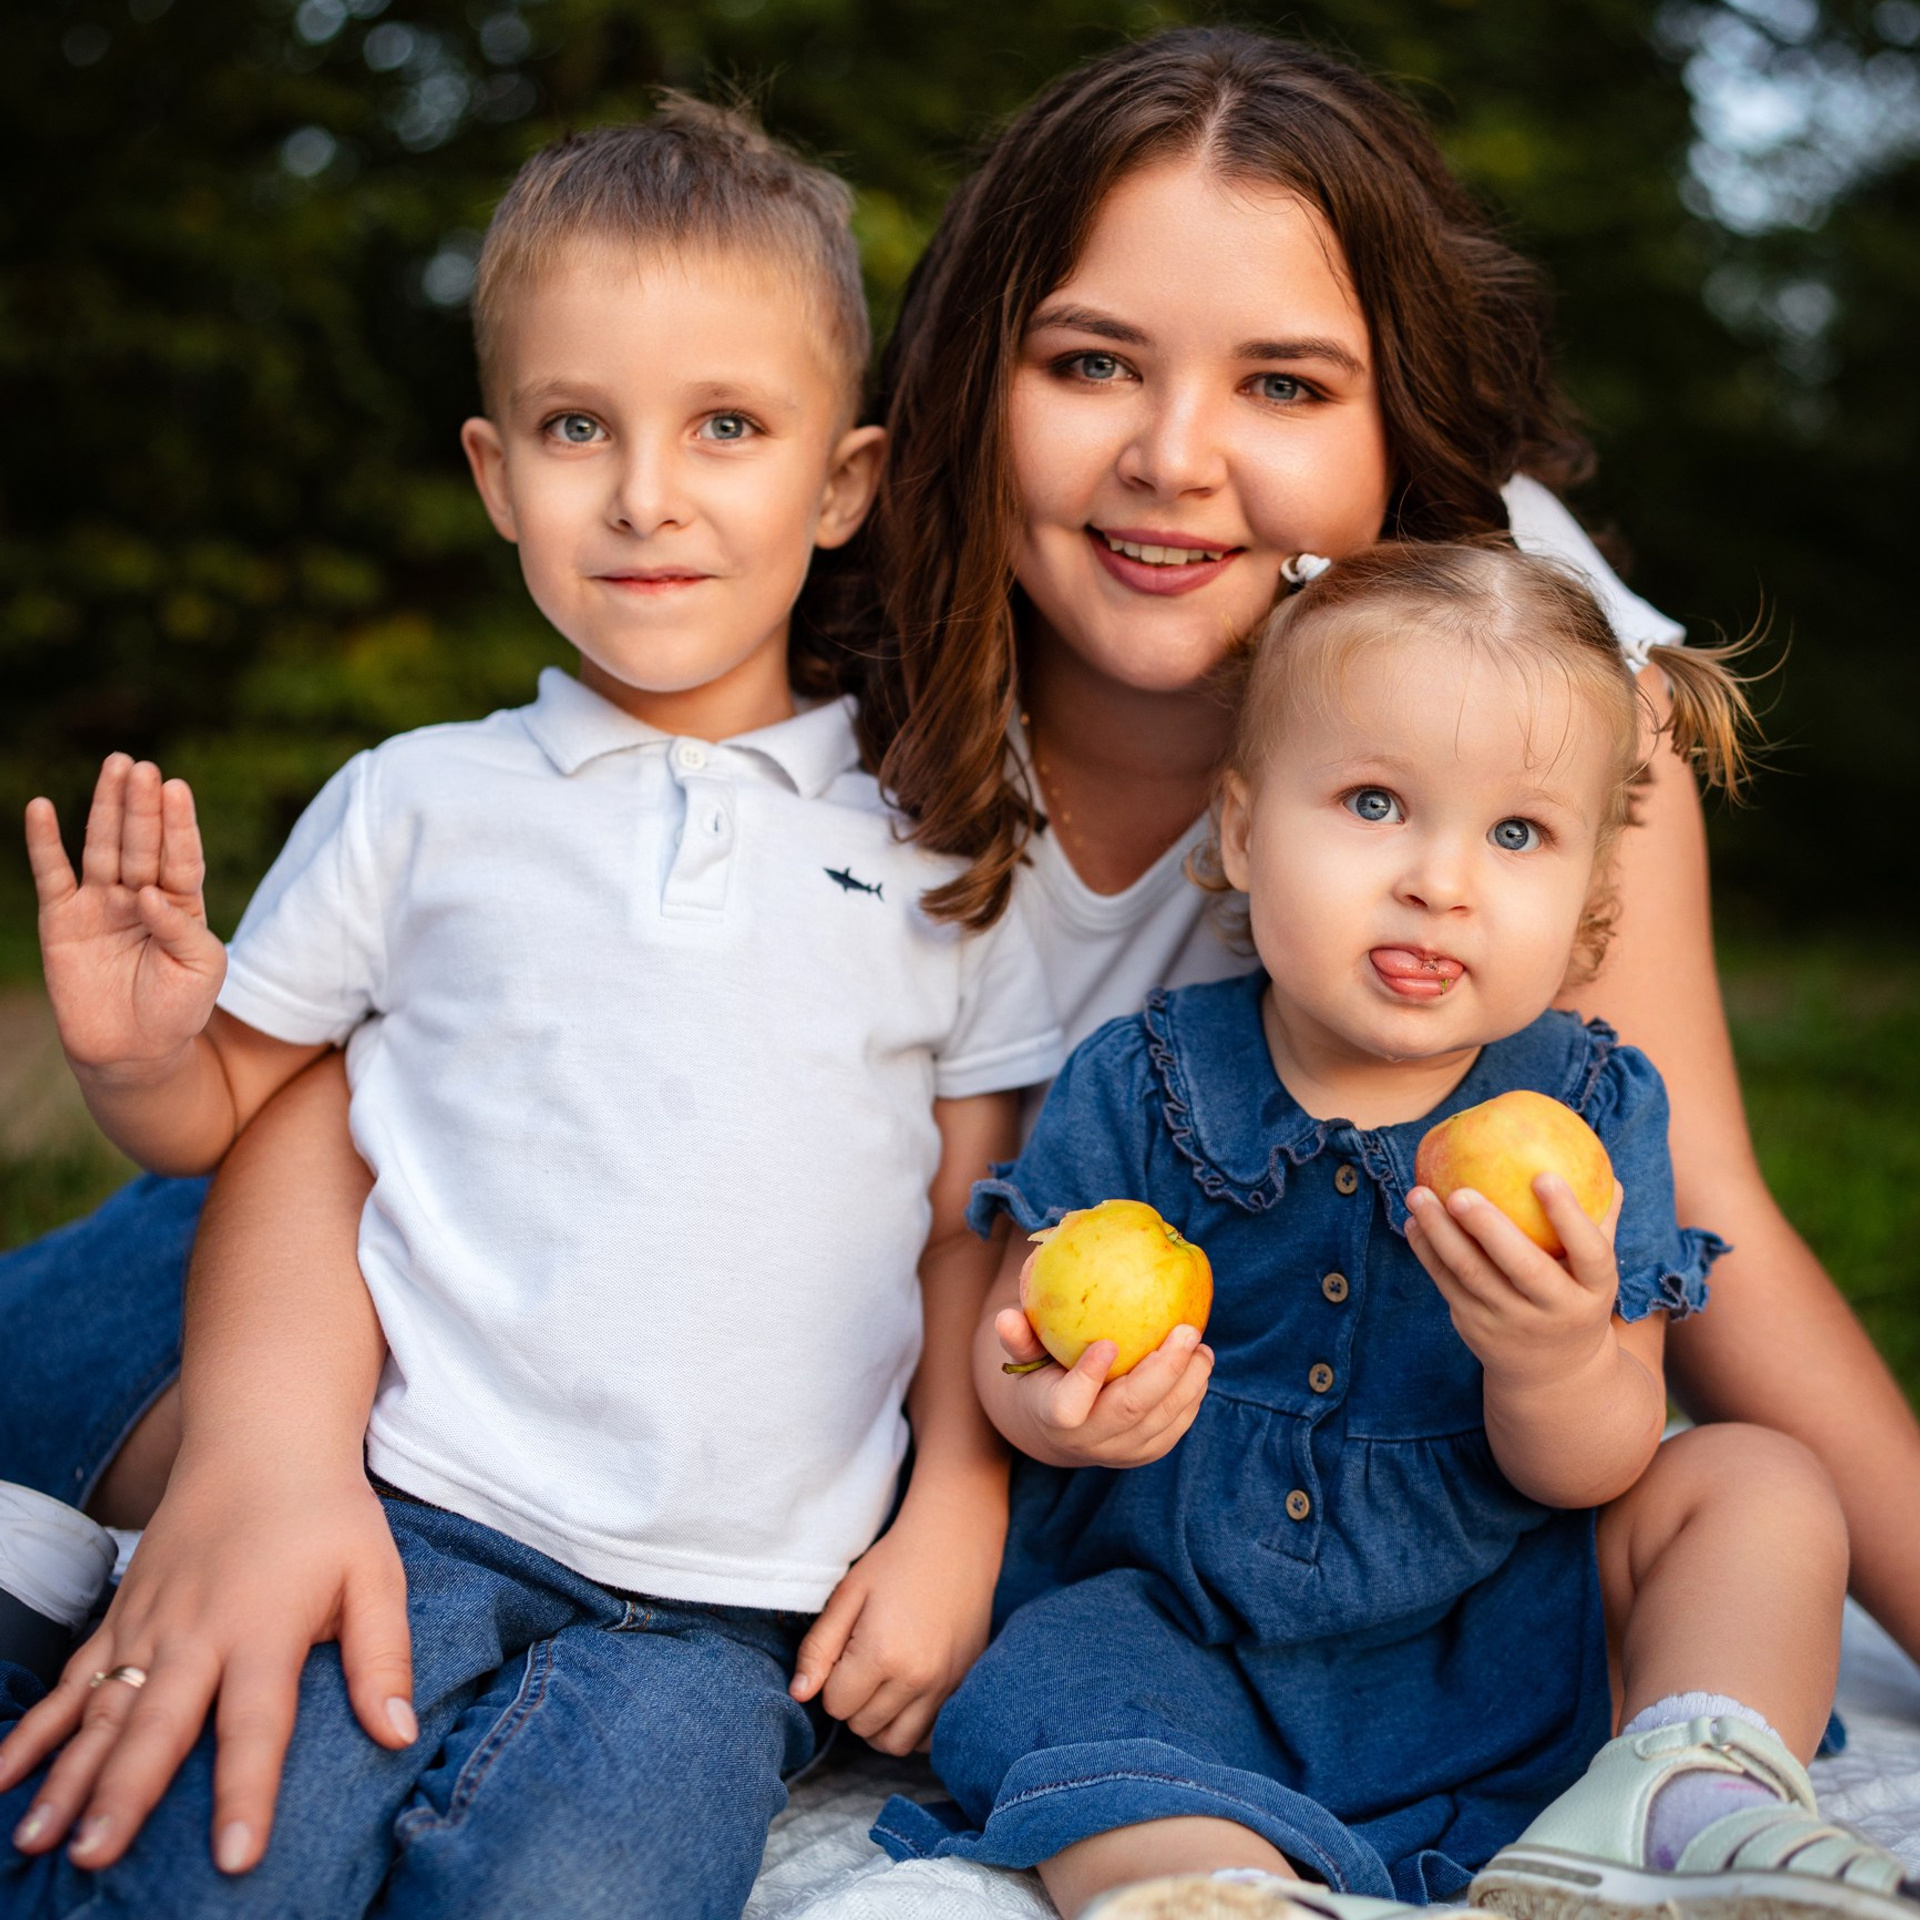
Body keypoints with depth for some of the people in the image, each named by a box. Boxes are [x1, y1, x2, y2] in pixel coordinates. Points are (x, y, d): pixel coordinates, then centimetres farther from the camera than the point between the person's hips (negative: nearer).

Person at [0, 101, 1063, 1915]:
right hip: (410, 1516, 0)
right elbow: (231, 1112, 13)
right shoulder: (417, 803, 5)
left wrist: (953, 1525, 1)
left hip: (720, 1609, 0)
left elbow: (972, 1233, 11)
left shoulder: (929, 860, 7)